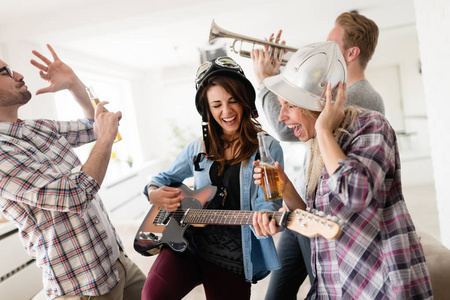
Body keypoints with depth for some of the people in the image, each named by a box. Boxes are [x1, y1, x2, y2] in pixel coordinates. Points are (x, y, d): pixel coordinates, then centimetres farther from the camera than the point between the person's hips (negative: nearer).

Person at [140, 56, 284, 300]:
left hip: (234, 259, -1)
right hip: (188, 244, 2)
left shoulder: (267, 148, -4)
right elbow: (164, 177, 19)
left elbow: (267, 206, -10)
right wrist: (154, 193, -4)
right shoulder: (199, 148, 7)